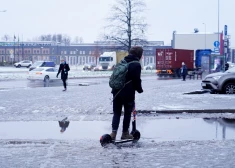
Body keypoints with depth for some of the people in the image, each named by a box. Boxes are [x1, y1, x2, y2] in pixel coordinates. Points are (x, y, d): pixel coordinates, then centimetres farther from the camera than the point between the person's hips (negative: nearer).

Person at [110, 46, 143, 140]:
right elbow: (137, 80, -11)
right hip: (128, 93, -6)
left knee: (116, 113, 10)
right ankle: (125, 133, 16)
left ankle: (114, 132, -3)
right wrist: (140, 89, 5)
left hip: (117, 91, 6)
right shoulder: (136, 65, -9)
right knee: (127, 113, 9)